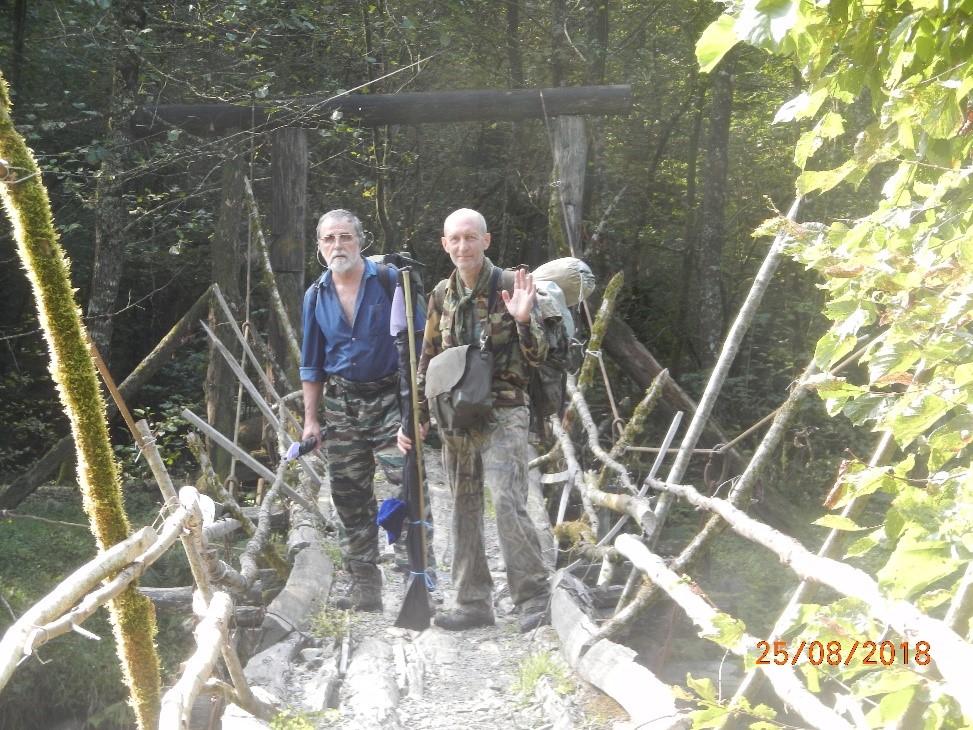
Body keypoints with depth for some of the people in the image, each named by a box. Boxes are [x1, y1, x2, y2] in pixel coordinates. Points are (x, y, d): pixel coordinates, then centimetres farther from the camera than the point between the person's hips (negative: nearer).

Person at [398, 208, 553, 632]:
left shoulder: (510, 288, -4)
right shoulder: (442, 297, 10)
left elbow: (536, 358, -6)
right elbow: (427, 363, 17)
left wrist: (523, 319, -25)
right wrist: (414, 419, 11)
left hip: (502, 414, -5)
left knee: (507, 502, -16)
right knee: (464, 509, 9)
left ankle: (534, 598, -8)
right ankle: (473, 603, 17)